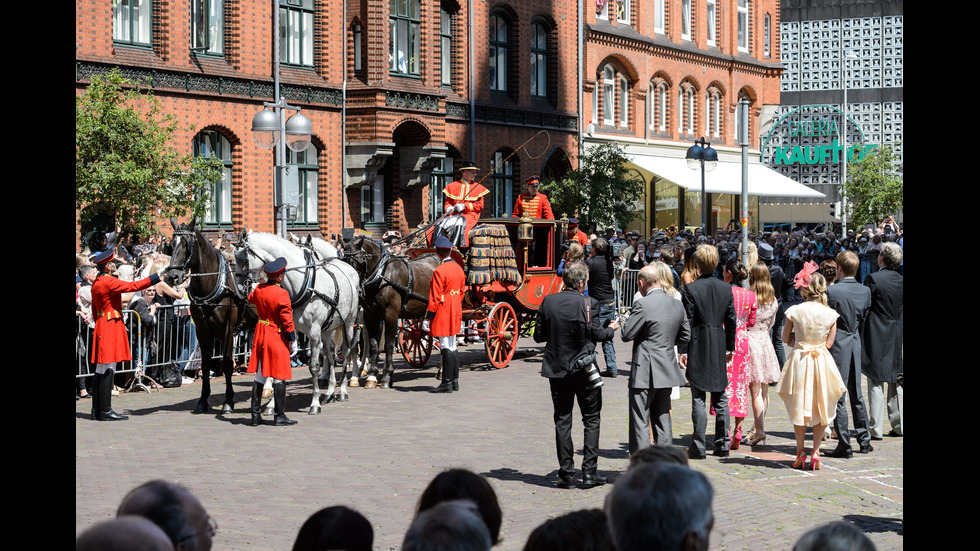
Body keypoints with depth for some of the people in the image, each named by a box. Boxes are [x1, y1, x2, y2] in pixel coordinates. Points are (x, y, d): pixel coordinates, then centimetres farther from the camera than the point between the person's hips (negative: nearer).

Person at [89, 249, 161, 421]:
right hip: (111, 327, -10)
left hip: (102, 327, 10)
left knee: (101, 371, 11)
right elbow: (133, 286, -17)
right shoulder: (109, 282, -14)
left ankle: (97, 410, 15)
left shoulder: (96, 283, 16)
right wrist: (156, 277, -12)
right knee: (107, 370, -8)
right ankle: (105, 411, -8)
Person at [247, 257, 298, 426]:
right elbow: (287, 320, -16)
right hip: (277, 338, -6)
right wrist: (292, 342, -8)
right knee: (279, 378, 2)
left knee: (259, 377, 12)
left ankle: (255, 416, 14)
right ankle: (280, 417, 7)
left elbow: (250, 299, 25)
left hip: (260, 335, 6)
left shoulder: (258, 289, 0)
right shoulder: (281, 294, -19)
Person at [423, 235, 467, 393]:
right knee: (452, 347, 14)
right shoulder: (458, 268, 8)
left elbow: (435, 298, -18)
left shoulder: (440, 271, -17)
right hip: (455, 314, 8)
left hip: (443, 315, -8)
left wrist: (428, 318, -13)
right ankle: (455, 381, 20)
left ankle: (447, 383, -3)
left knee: (446, 348, -5)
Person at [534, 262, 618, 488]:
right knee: (591, 419, 9)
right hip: (583, 368, -3)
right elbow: (596, 335, -9)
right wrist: (611, 329, 11)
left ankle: (566, 473, 8)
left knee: (562, 421, 9)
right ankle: (589, 471, 6)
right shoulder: (588, 304, -13)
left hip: (556, 369, 3)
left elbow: (539, 336, 0)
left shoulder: (548, 302, -3)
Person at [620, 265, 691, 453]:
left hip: (645, 373, -7)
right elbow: (686, 335, 13)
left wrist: (626, 321, 5)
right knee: (663, 418, 14)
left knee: (640, 422, -1)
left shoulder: (642, 305, -17)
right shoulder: (677, 304, 5)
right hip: (667, 371, 7)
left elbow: (626, 335, -14)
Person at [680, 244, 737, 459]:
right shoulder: (726, 288, 4)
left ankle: (698, 446, -1)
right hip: (719, 348, 4)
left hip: (698, 347, -4)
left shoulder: (691, 288, -10)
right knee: (720, 398, 11)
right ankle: (722, 444, 14)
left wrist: (683, 350, -4)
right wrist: (730, 348, 17)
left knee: (698, 399, -1)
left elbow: (687, 321, -10)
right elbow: (731, 321, 8)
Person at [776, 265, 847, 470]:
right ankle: (815, 452, 10)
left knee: (799, 406, 12)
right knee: (820, 407, 13)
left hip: (799, 360, -1)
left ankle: (800, 452, 15)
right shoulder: (830, 314, -6)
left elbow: (785, 339, 1)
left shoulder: (794, 311, -10)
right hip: (822, 362, 1)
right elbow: (829, 343, 1)